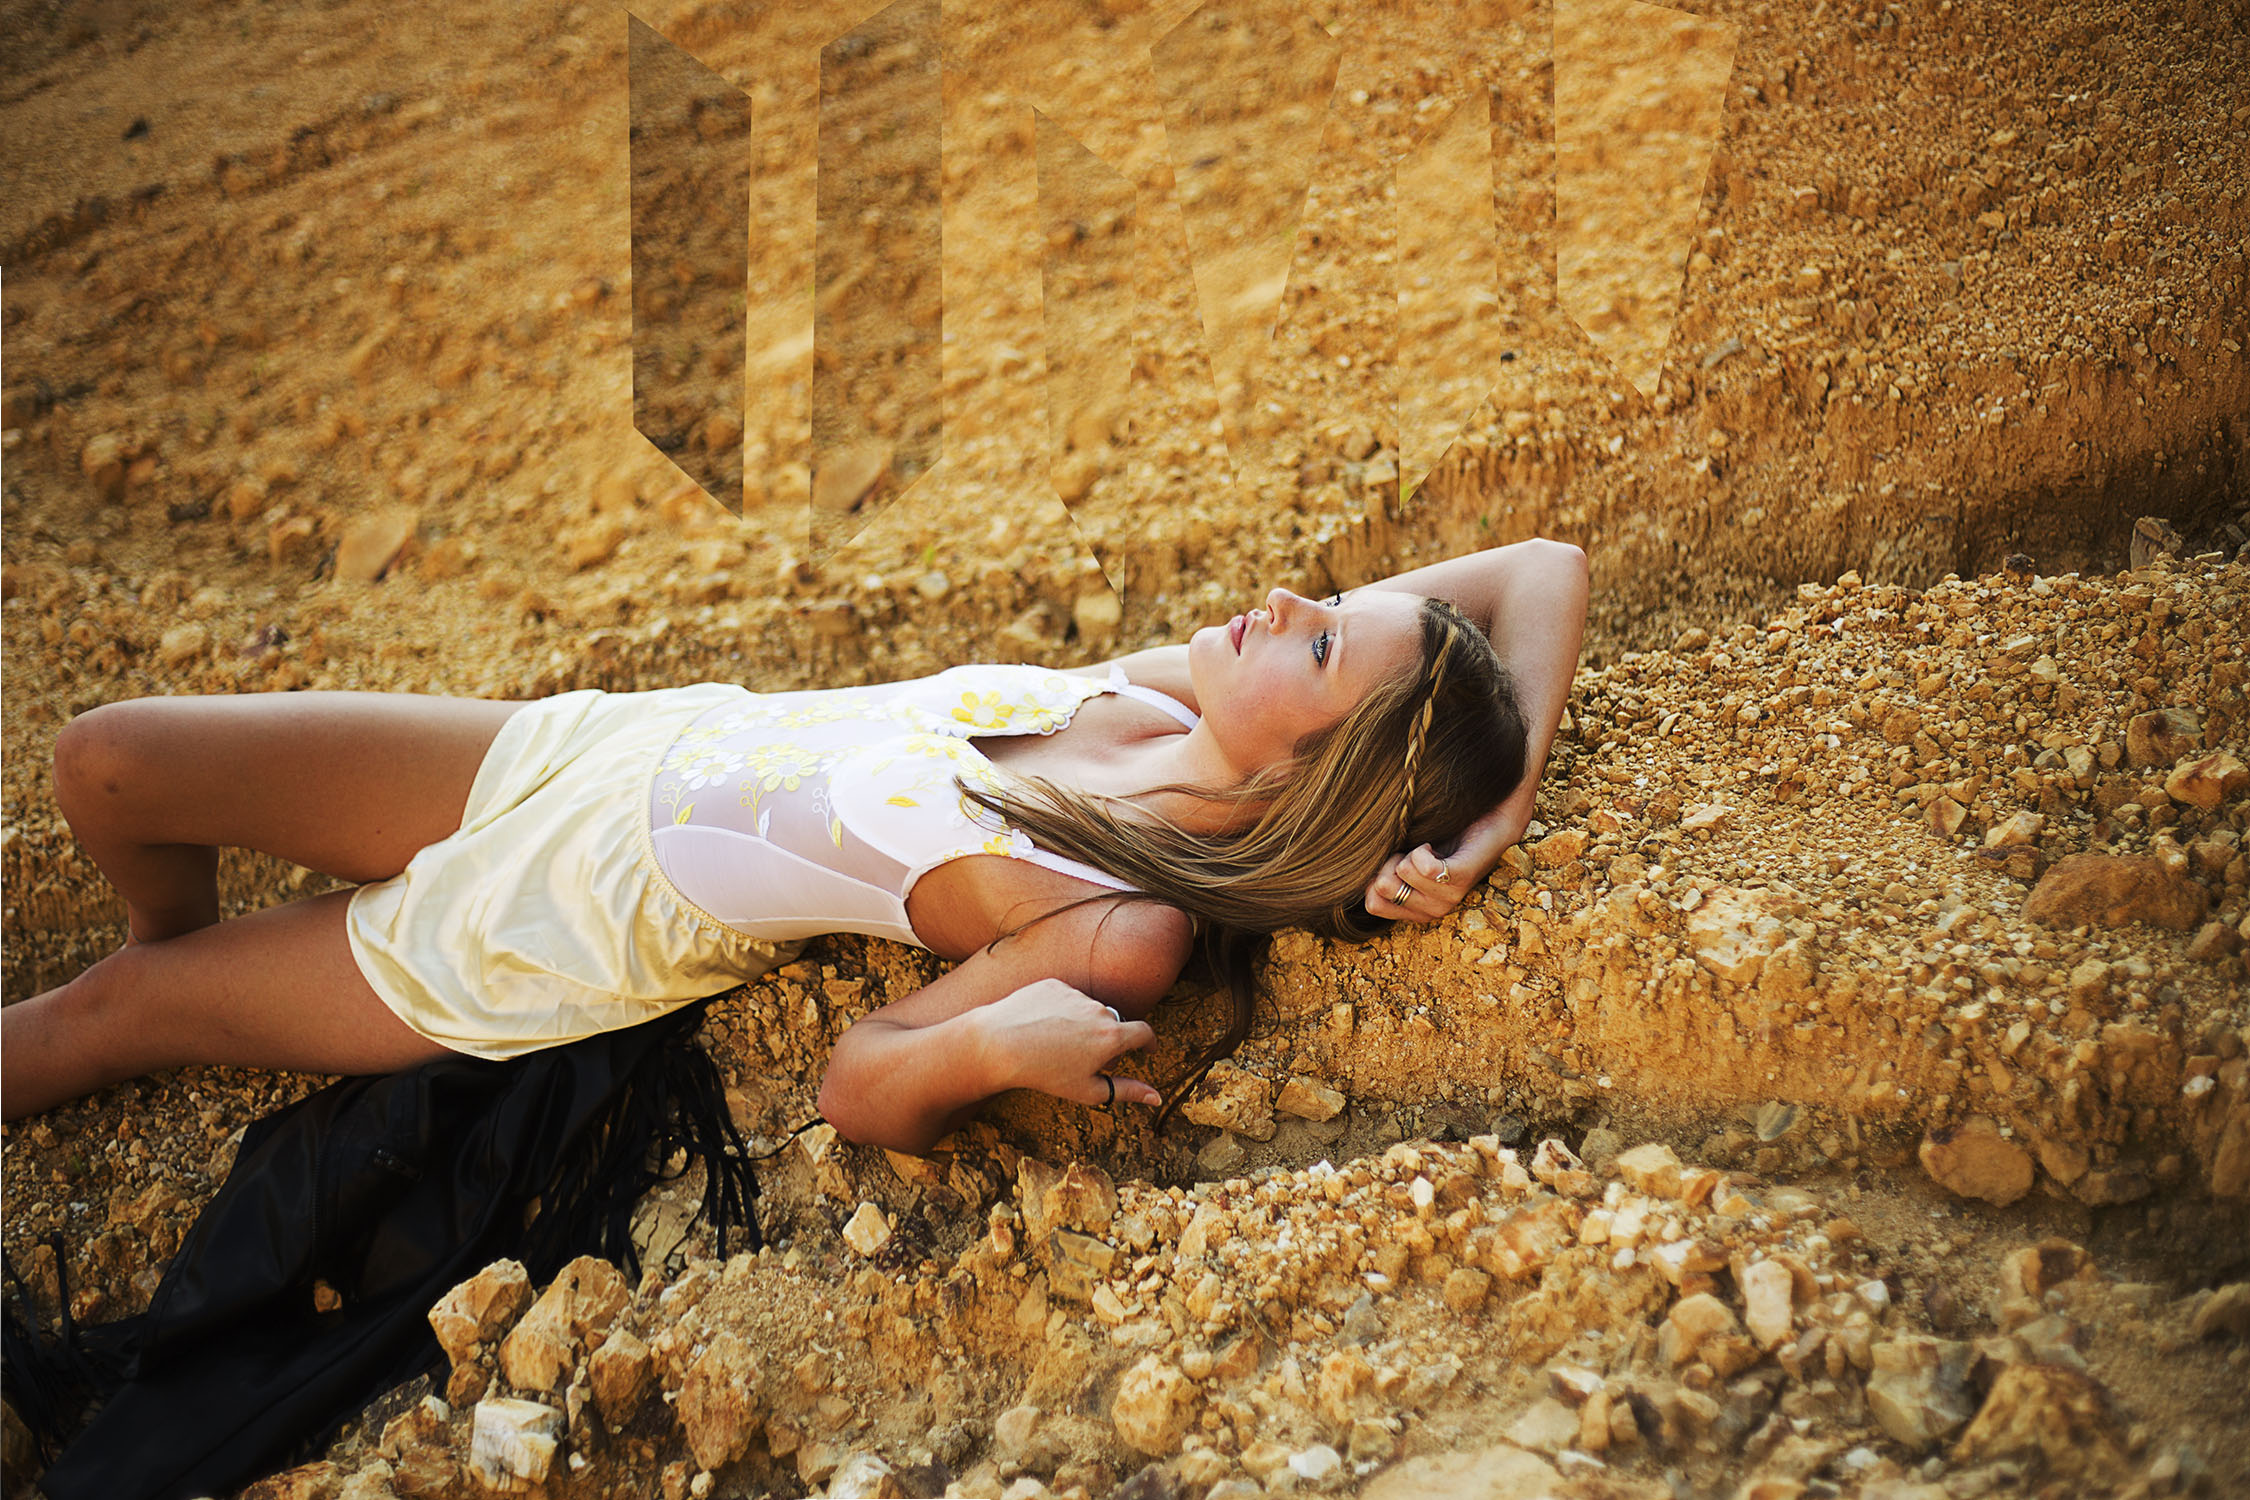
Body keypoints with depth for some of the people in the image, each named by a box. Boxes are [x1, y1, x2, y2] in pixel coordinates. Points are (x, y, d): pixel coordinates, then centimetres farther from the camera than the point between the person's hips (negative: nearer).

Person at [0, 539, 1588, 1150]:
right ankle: (183, 933, 41)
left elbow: (861, 1088, -21)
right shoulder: (1162, 692, -13)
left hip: (564, 942, -5)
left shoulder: (1126, 927, -27)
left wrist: (991, 1040, -42)